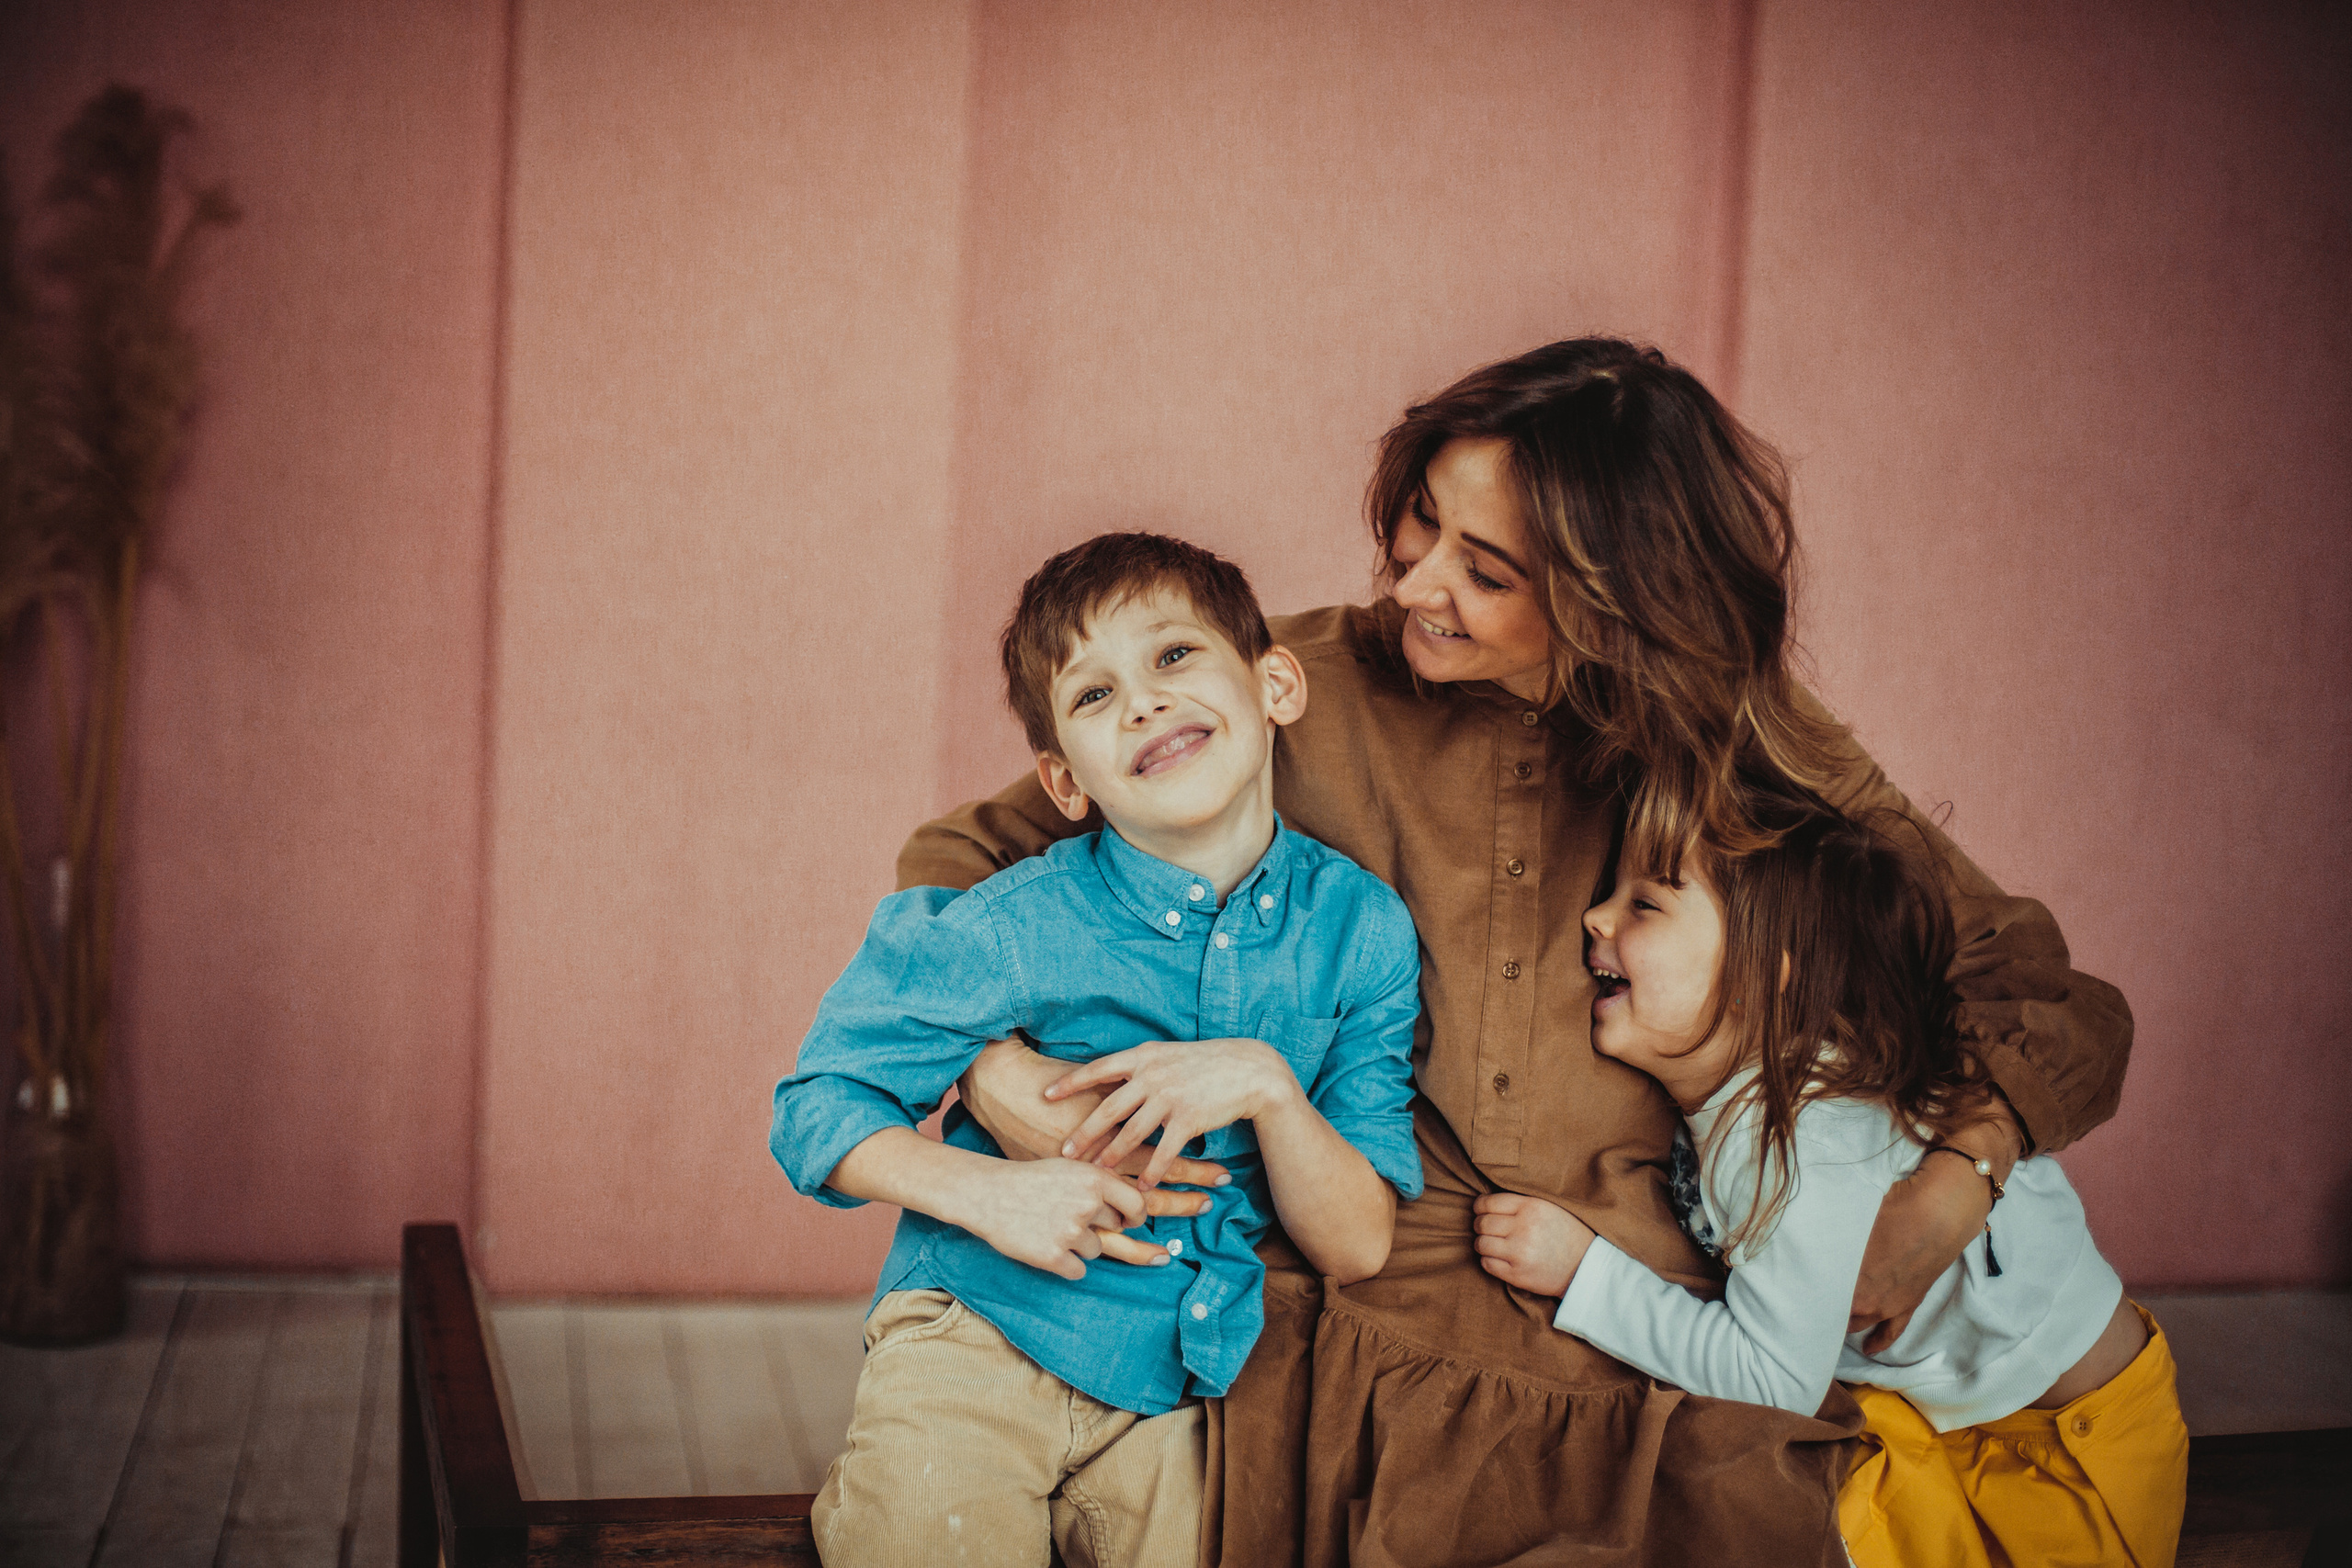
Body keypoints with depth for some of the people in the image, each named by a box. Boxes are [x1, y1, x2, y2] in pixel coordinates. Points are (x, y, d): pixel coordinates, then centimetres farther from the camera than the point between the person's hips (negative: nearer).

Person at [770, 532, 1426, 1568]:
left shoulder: (1363, 929, -4)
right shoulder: (1011, 930, -12)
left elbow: (1356, 1248, -3)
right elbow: (817, 1109, -2)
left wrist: (1267, 1088, -20)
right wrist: (989, 1192, -17)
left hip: (1180, 1394, 3)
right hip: (977, 1345, -2)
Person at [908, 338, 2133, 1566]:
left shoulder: (1752, 761, 2)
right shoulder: (1310, 693, -1)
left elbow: (2055, 1001, 8)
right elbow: (962, 856, 5)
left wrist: (1955, 1185, -11)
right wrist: (990, 1068, -13)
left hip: (1682, 1382, 1)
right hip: (1374, 1357, 0)